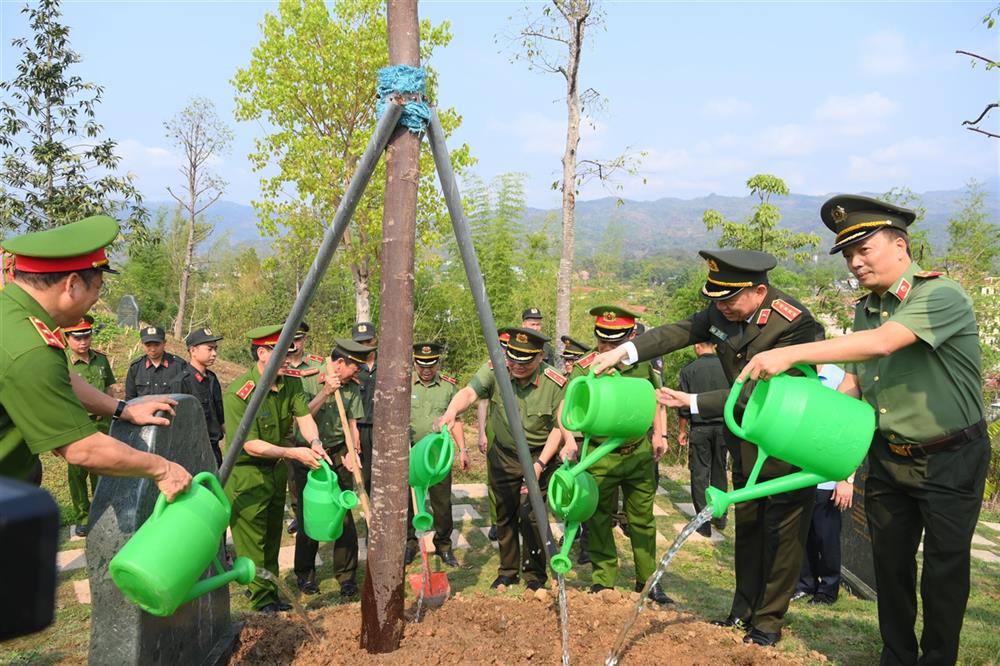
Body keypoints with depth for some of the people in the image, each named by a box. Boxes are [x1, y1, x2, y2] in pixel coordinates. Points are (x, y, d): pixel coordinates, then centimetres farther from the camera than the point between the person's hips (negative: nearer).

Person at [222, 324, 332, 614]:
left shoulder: (290, 383, -3)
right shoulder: (238, 392, -24)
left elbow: (303, 416, -10)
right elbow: (251, 446, -25)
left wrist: (315, 442, -32)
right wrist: (295, 453, -29)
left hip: (277, 470, 7)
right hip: (246, 474, -7)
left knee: (272, 539, 18)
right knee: (252, 542, 2)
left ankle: (272, 596, 32)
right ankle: (262, 601, 15)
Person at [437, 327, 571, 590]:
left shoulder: (555, 383, -20)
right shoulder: (495, 371, -17)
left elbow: (558, 428, -14)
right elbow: (469, 392, -31)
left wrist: (539, 465, -22)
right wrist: (451, 412, -53)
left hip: (538, 456, -3)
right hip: (503, 455, 3)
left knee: (530, 516, -9)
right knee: (504, 515, 13)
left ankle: (536, 575, 13)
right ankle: (508, 572, 32)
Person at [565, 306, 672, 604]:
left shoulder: (643, 363, -2)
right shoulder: (584, 369, -13)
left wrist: (659, 434, 11)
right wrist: (569, 440, -37)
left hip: (640, 454, 3)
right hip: (600, 457, -2)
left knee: (642, 520, 13)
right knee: (599, 521, 7)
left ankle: (647, 580, 27)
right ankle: (603, 581, 22)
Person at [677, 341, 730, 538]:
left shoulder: (689, 370, -7)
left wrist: (682, 430, 6)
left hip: (700, 428, -3)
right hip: (723, 427, 3)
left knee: (700, 474, 3)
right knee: (719, 472, 15)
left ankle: (704, 523, 3)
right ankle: (720, 518, 22)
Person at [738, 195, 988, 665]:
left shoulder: (942, 296, -19)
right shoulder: (865, 309, 5)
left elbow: (881, 343, -35)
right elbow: (852, 384, 9)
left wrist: (791, 354, -38)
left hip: (950, 461, -6)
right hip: (888, 459, 6)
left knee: (944, 569, 5)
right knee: (890, 564, 13)